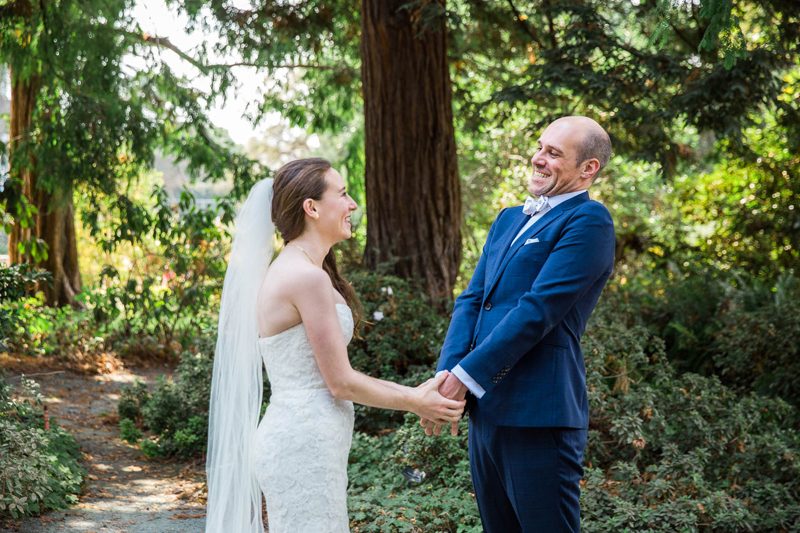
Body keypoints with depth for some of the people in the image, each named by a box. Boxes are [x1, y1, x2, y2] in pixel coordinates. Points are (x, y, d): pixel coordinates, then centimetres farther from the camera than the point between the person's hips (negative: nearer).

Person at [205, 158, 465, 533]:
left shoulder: (292, 269, 13)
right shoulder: (308, 277, -16)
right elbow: (341, 383, -13)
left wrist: (411, 393, 14)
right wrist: (413, 402, 0)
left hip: (295, 441, 9)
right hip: (303, 447, -9)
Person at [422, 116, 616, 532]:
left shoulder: (588, 221, -10)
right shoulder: (508, 220, 18)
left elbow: (537, 310, -18)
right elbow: (471, 300, 11)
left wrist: (465, 376, -17)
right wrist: (446, 376, -4)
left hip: (537, 415, -8)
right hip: (485, 408, 8)